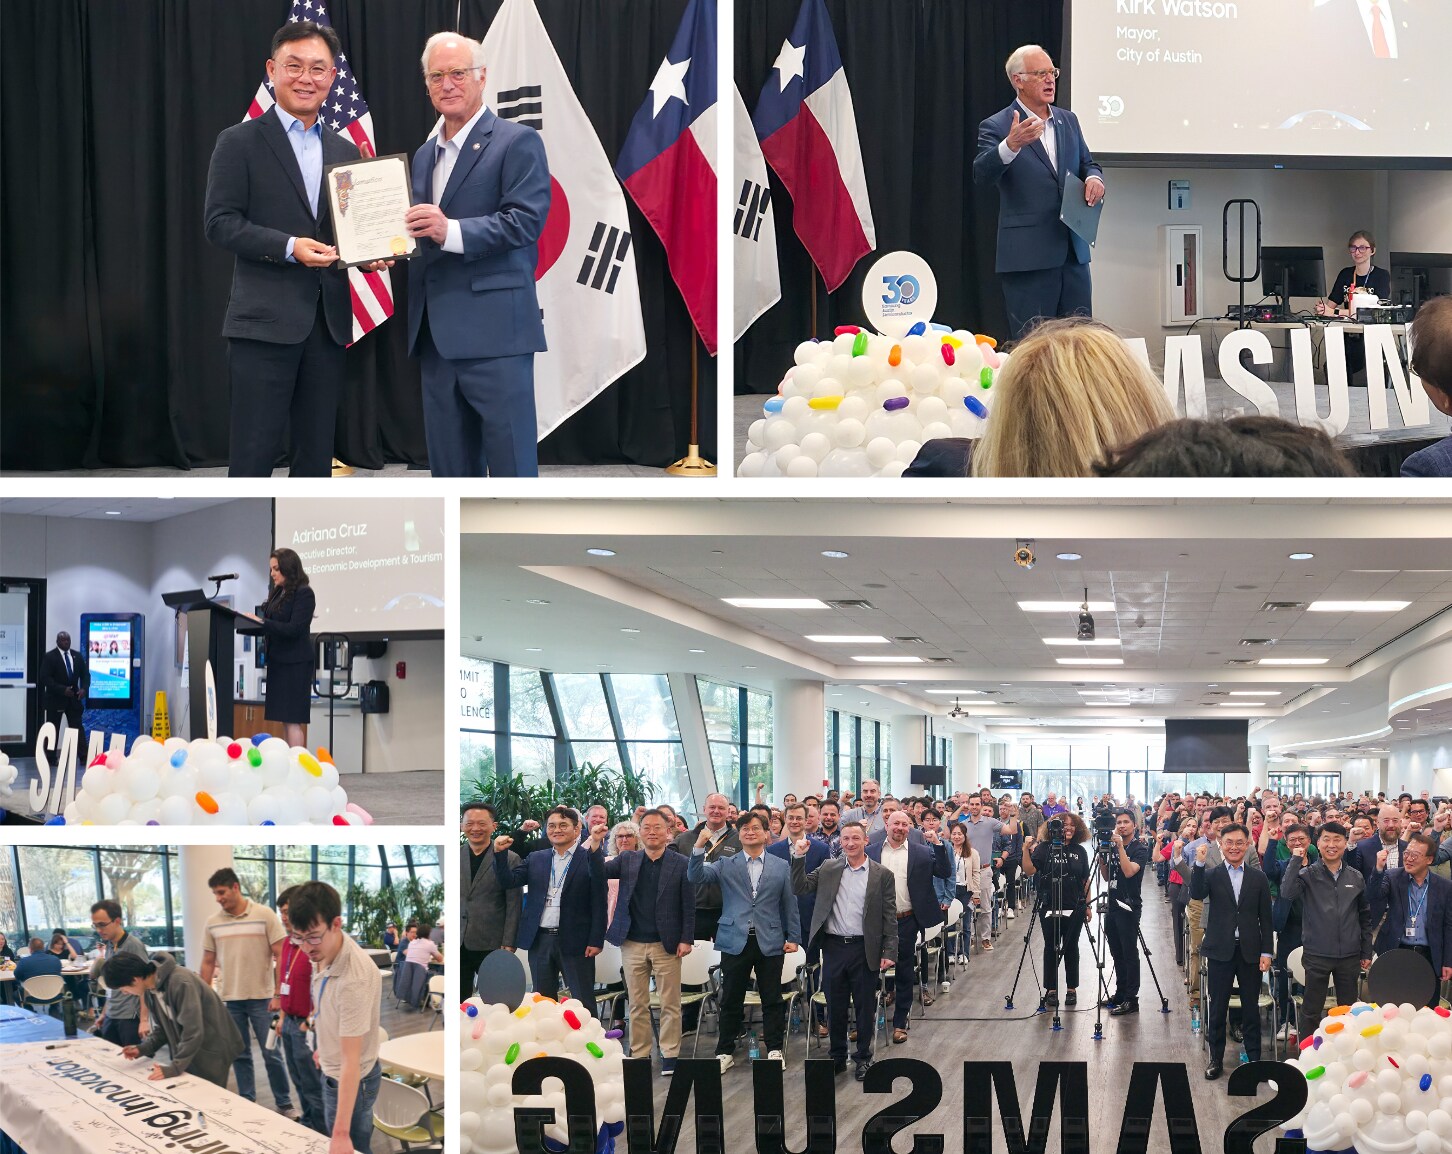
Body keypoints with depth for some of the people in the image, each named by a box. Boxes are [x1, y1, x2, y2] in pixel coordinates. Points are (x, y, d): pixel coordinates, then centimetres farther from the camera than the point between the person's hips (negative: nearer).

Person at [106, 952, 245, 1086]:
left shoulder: (180, 983, -29)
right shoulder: (150, 989, -1)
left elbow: (193, 1032, -31)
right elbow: (164, 1027, 9)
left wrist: (175, 1067, -32)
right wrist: (143, 1049, -6)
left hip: (212, 1051, -8)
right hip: (186, 1052, 8)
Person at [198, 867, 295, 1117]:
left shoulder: (265, 915, -8)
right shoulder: (213, 923, 3)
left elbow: (281, 956, -8)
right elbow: (208, 962, 10)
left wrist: (278, 994, -12)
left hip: (262, 998, -3)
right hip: (230, 1000, 3)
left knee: (272, 1054, 2)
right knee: (240, 1054, 10)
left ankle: (284, 1104, 12)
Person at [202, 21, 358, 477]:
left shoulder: (345, 151, 16)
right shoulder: (240, 142, 0)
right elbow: (220, 223, -7)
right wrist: (288, 247, -19)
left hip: (328, 321, 5)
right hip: (265, 320, -5)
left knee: (315, 453, 9)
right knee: (254, 452, -6)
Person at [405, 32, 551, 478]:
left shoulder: (517, 143, -3)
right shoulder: (425, 155, 20)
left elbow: (526, 220, -14)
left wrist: (451, 231, -24)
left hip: (495, 333, -7)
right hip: (437, 336, 7)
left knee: (511, 464, -6)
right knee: (450, 469, 10)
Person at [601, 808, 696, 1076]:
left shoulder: (680, 864, 0)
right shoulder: (626, 860, 7)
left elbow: (689, 905, -1)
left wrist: (686, 939, -7)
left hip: (667, 944, -2)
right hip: (633, 943, 2)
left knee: (670, 1004, 2)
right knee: (637, 1004, 8)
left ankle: (670, 1054, 9)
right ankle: (639, 1055, 14)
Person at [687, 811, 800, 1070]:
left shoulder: (781, 867, 7)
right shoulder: (725, 865, 5)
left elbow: (790, 904, 9)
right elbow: (696, 876, -9)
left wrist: (793, 937, 5)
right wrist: (699, 848, -22)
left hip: (770, 942, 0)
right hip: (735, 941, 0)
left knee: (772, 1000, 5)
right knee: (730, 1001, 5)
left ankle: (774, 1050, 16)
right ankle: (724, 1052, 13)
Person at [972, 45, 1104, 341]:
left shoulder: (1068, 120, 14)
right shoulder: (996, 127, -5)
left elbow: (1087, 163, 22)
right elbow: (981, 175, -19)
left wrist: (1094, 178, -3)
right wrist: (1011, 146, -38)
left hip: (1073, 250, 6)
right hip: (1028, 257, -6)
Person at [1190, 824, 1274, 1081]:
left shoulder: (1258, 878, 5)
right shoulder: (1212, 875, 1)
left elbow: (1265, 918, 5)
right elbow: (1197, 894, -20)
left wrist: (1266, 952, 0)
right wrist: (1199, 863, -29)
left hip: (1250, 951, 1)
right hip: (1220, 951, -1)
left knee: (1251, 1007, 8)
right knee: (1217, 1008, 5)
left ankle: (1254, 1058, 17)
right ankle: (1216, 1058, 15)